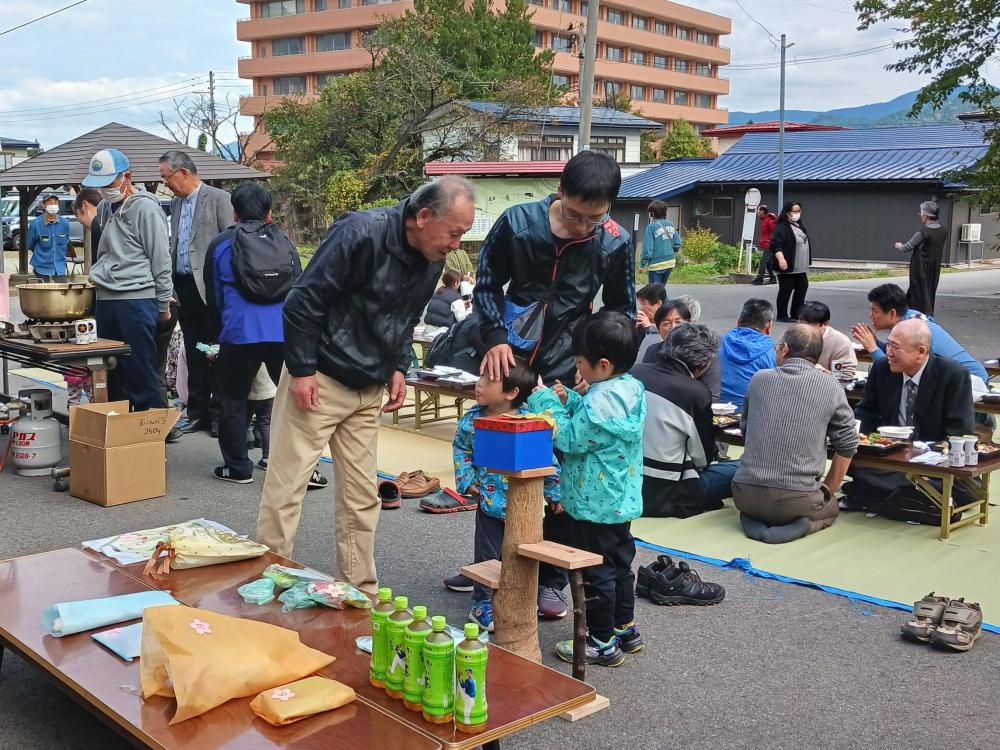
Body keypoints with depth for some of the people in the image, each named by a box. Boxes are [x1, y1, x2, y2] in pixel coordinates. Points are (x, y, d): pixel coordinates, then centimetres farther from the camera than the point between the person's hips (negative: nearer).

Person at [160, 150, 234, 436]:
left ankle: (219, 414, 7)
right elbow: (174, 245, 19)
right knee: (194, 355, 11)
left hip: (210, 289, -7)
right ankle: (198, 412, 17)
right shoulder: (176, 203, 16)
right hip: (184, 289, 7)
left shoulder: (218, 198, -6)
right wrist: (171, 285, 11)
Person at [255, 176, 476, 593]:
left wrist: (398, 368, 6)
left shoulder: (432, 261, 2)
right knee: (286, 488, -1)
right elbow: (304, 300, -20)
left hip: (370, 389, 7)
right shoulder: (362, 234, -22)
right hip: (318, 379, -7)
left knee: (362, 496, 11)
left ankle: (360, 593, 22)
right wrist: (301, 370, -19)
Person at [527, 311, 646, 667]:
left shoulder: (601, 400, -26)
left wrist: (546, 402, -12)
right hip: (622, 500, 10)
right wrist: (568, 400, 3)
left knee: (595, 572, 3)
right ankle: (625, 628, 34)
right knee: (619, 562, 21)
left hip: (594, 504, -10)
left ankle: (603, 642, 13)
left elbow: (570, 438, -21)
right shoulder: (632, 388, 4)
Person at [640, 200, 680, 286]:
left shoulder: (651, 227, -12)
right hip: (670, 262, 6)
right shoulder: (670, 224, 4)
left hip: (656, 264, -6)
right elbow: (677, 244, 6)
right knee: (661, 287, 20)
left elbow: (647, 248, -15)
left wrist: (642, 264, -7)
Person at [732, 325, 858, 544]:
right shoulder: (831, 388, -1)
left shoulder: (759, 379, 5)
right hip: (797, 498, -2)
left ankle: (754, 521, 3)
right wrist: (828, 490, 20)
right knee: (831, 507, 31)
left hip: (746, 494, 2)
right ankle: (800, 525, -1)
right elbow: (847, 446, 5)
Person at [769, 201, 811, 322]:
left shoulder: (800, 226, 16)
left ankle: (796, 314, 22)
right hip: (787, 268, -9)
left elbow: (805, 243, 27)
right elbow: (775, 245, -21)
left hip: (800, 268, 9)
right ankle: (782, 316, 6)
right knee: (785, 290, -3)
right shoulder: (781, 227, -12)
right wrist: (781, 259, -32)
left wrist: (807, 263, 25)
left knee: (802, 289, 11)